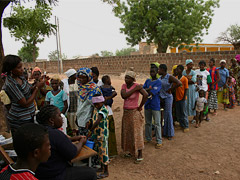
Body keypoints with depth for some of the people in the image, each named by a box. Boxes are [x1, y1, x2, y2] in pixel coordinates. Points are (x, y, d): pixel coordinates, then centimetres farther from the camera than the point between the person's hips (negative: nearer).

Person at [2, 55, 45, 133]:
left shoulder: (20, 76, 1)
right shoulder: (10, 84, -22)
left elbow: (29, 91, 11)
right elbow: (25, 104, -21)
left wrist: (37, 85, -8)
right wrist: (37, 88, -18)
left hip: (30, 115, 7)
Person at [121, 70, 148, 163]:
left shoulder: (137, 86, -14)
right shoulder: (124, 85, 2)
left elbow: (146, 95, -27)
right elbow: (123, 96, -15)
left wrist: (140, 107, -17)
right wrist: (134, 89, -20)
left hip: (134, 112, -6)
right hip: (126, 112, 7)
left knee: (136, 133, -2)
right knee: (127, 133, 14)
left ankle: (140, 155, 8)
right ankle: (132, 151, 30)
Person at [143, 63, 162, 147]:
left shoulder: (159, 82, -9)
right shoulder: (147, 80, 10)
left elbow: (152, 93, -19)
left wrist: (146, 89, -6)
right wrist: (149, 88, -15)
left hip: (155, 106, -6)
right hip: (147, 104, 6)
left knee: (157, 124, 1)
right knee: (147, 123, 15)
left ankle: (159, 141, 12)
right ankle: (148, 138, 30)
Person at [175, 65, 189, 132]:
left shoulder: (184, 79, -9)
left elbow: (186, 89, -9)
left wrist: (184, 98, -14)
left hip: (182, 99, -5)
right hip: (177, 98, 5)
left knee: (184, 113, 3)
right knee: (178, 113, 12)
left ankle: (186, 126, 14)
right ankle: (182, 125, 26)